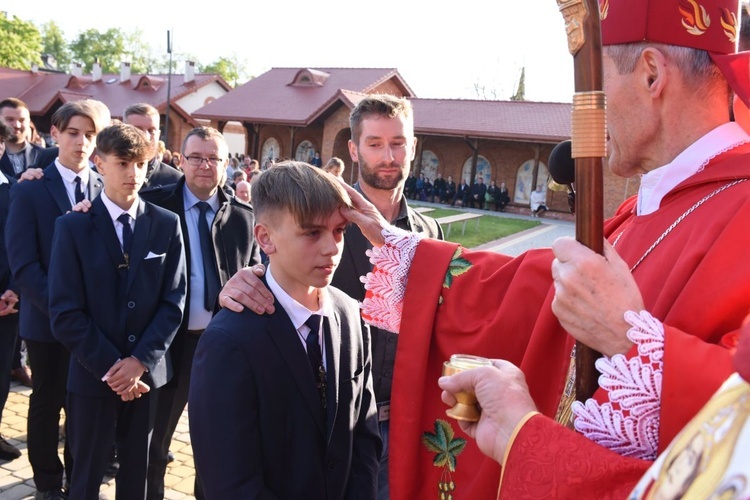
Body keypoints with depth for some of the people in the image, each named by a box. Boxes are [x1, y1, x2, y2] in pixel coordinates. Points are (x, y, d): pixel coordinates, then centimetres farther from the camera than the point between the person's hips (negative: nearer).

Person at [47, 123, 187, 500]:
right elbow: (65, 314, -10)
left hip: (148, 373, 2)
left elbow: (173, 301, -3)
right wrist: (111, 367, -15)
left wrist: (140, 361, -13)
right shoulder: (72, 226, -5)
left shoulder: (167, 225, 1)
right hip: (93, 375, -2)